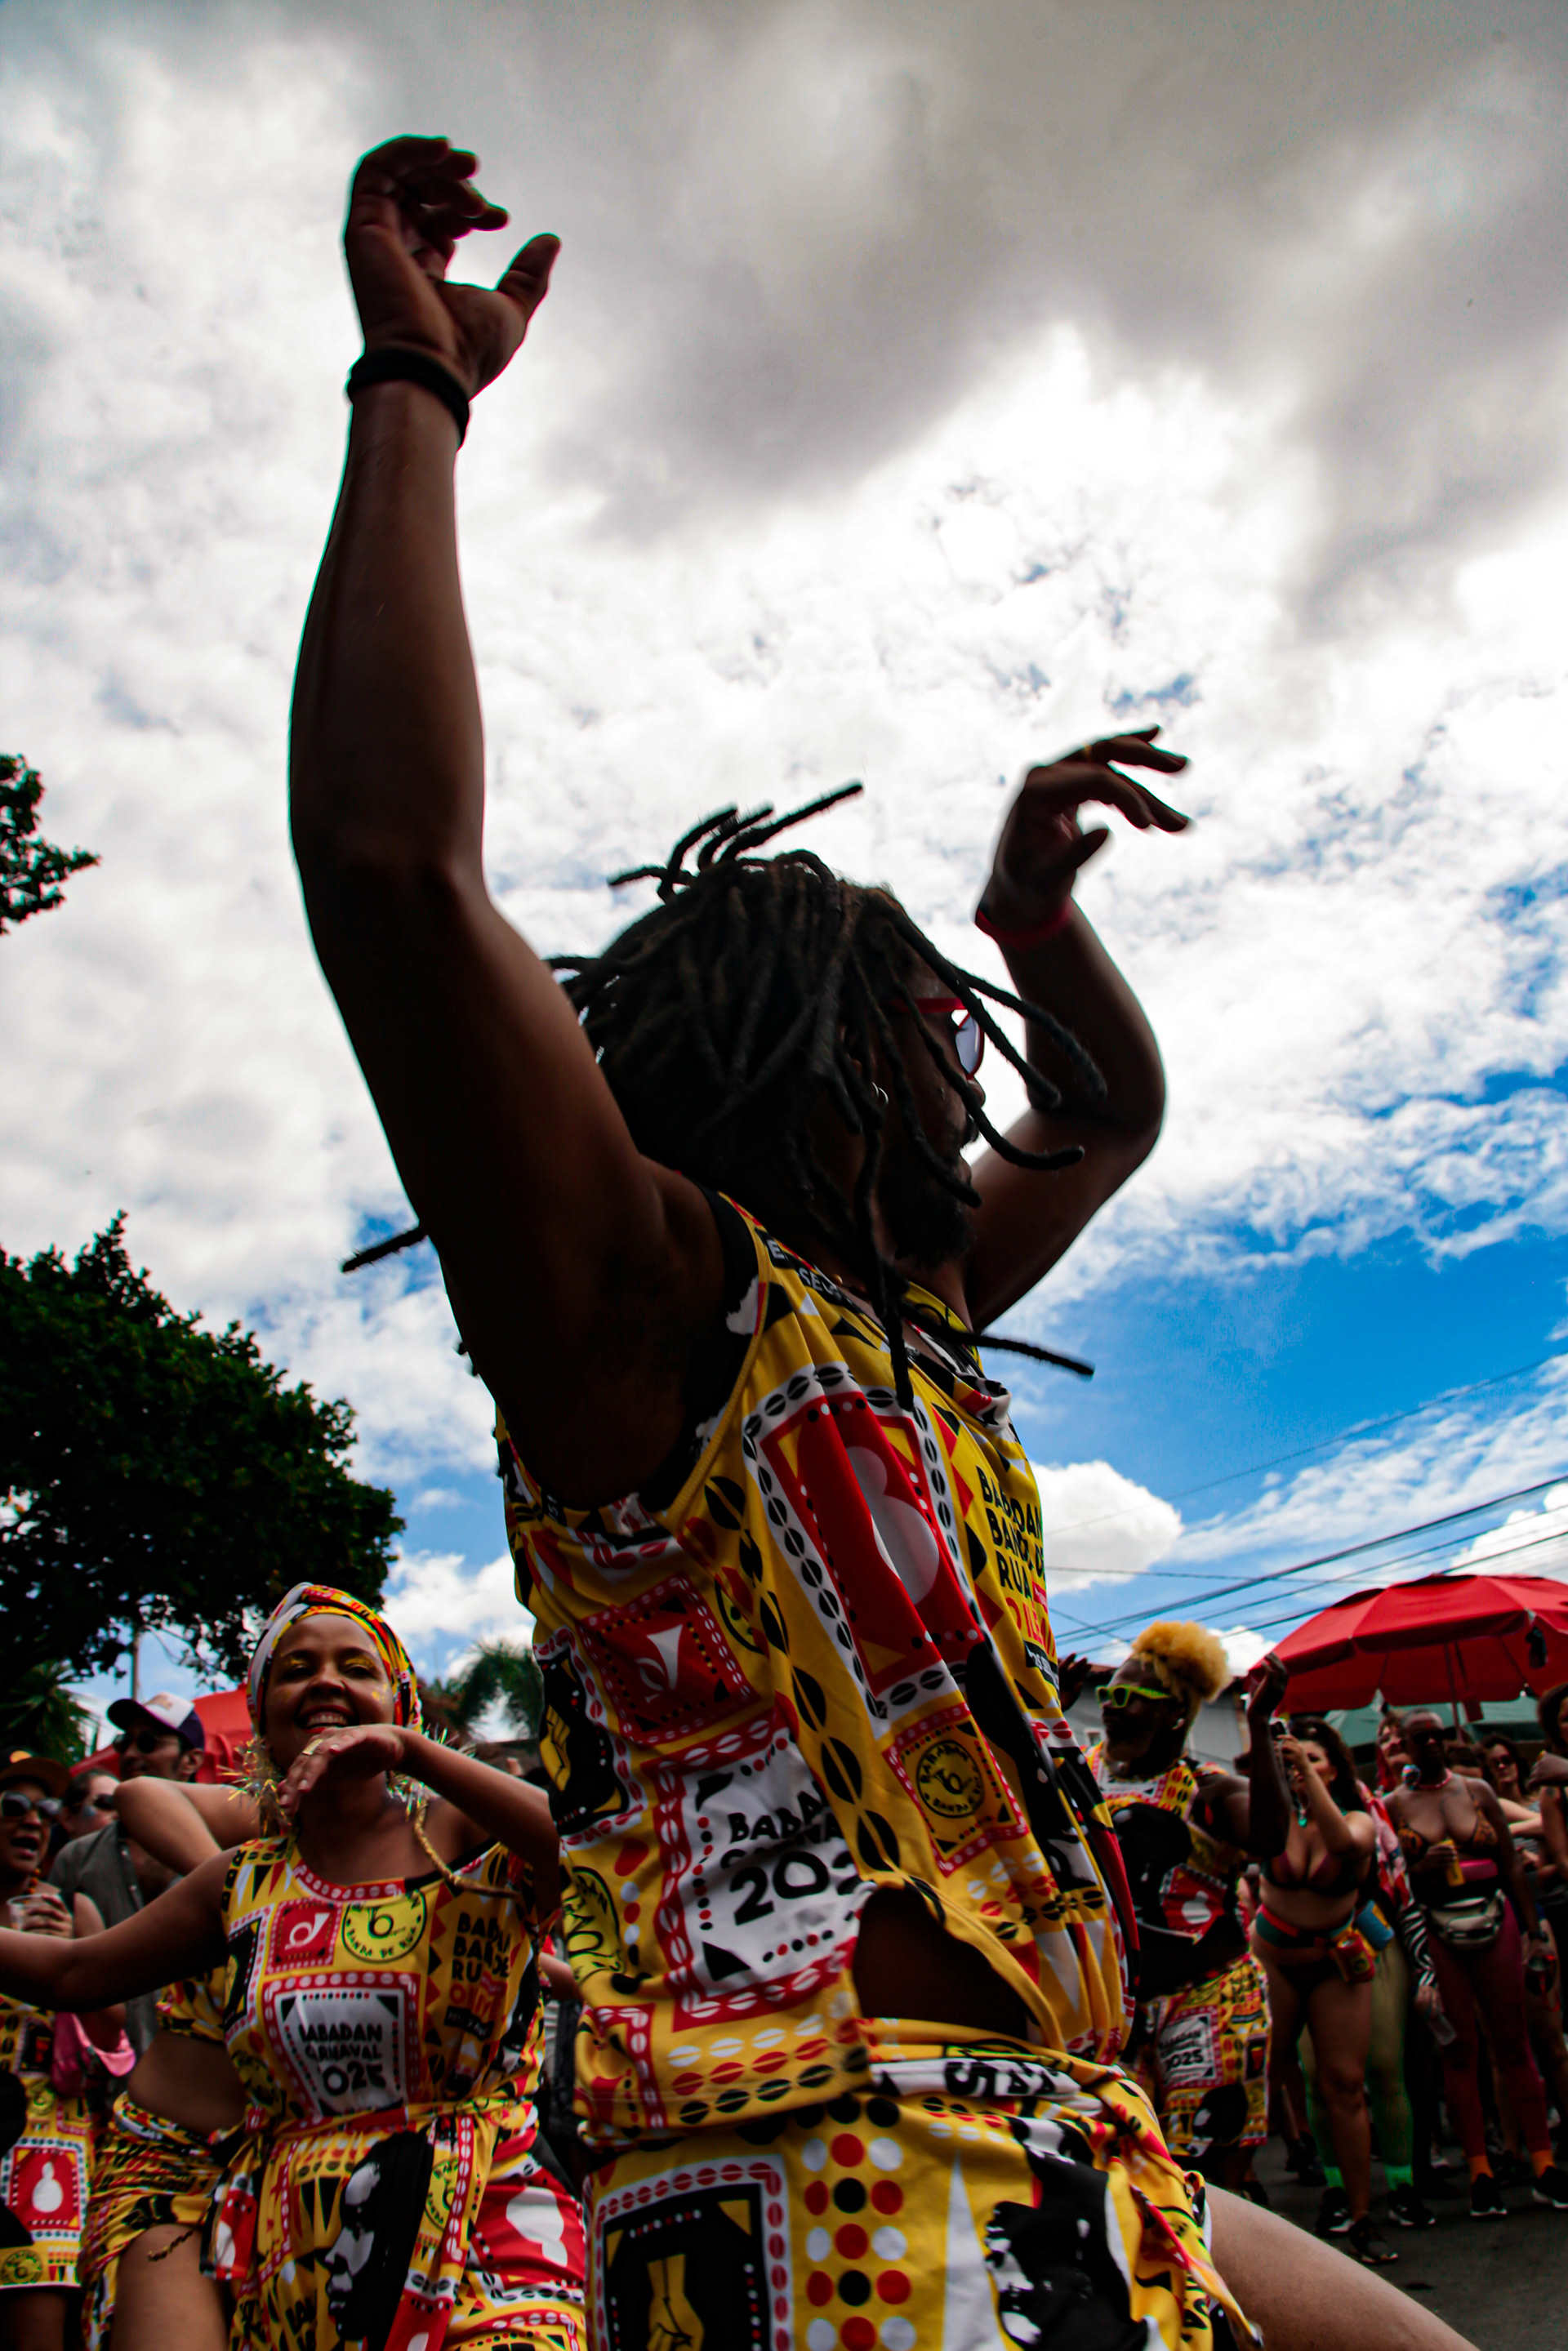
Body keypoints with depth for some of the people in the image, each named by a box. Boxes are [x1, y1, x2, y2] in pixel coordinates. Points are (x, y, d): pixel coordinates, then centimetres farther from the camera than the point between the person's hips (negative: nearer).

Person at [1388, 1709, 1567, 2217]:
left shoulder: (1477, 1790, 6)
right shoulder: (1394, 1804, 1)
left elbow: (1511, 1865, 8)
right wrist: (1421, 1869, -17)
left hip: (1494, 1922, 1)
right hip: (1437, 1932, -1)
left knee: (1513, 2042, 4)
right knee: (1459, 2049, 3)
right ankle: (1480, 2171, 11)